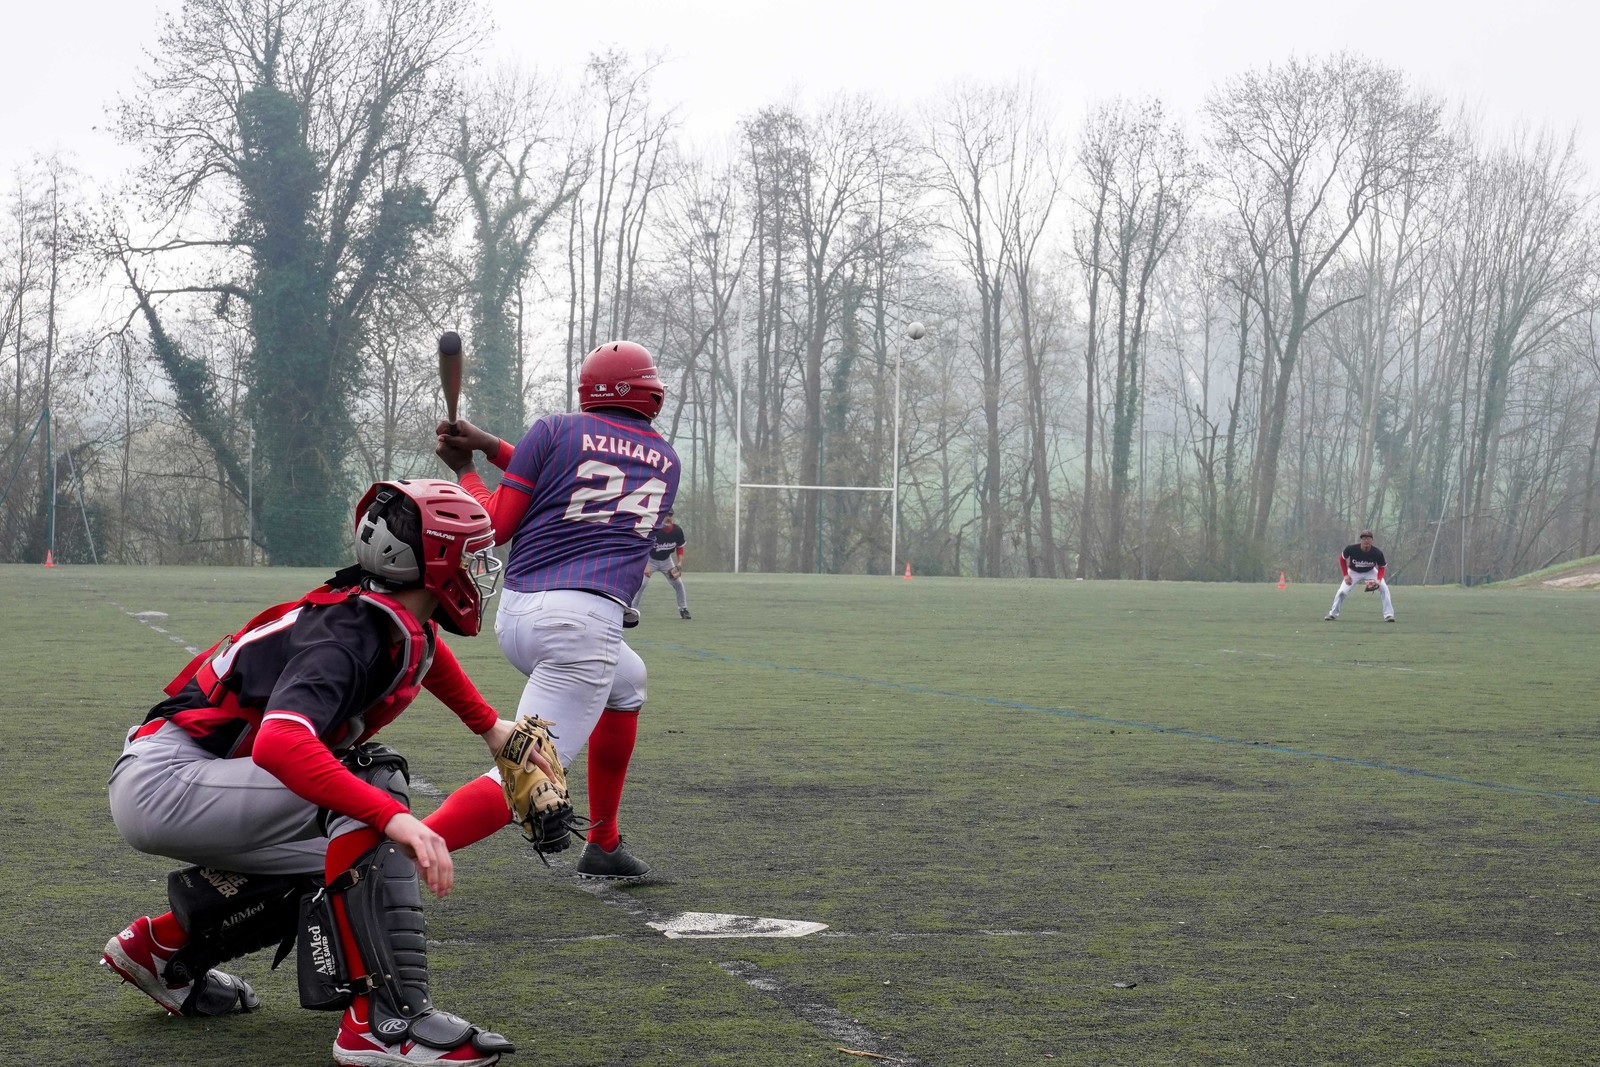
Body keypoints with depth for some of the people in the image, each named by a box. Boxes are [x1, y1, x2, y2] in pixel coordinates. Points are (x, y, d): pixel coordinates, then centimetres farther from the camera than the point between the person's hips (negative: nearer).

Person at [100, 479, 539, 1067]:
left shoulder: (409, 629, 5)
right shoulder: (348, 637, -23)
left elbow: (426, 654, 32)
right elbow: (280, 744, -40)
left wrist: (489, 726, 39)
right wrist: (393, 817, -47)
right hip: (165, 781, -10)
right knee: (372, 779, -23)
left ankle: (164, 945, 27)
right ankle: (386, 1020, -25)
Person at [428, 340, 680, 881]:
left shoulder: (556, 431, 9)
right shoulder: (666, 460, 15)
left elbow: (495, 526, 5)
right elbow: (565, 489, 18)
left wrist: (465, 469, 21)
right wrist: (493, 447, 18)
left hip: (515, 616, 4)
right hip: (582, 624, -4)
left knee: (627, 682, 32)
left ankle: (603, 846, 34)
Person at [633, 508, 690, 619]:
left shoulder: (677, 530, -16)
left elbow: (680, 548, -1)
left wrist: (679, 564, -12)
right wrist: (646, 566, -35)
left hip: (666, 560, 4)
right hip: (651, 560, -4)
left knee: (678, 583, -1)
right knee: (642, 583, -18)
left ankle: (683, 609, 14)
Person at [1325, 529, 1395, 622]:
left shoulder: (1377, 552, -29)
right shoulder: (1351, 549, -30)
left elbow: (1382, 567, -12)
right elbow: (1342, 559, -9)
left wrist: (1379, 580, -30)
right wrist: (1345, 575, -14)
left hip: (1370, 572, 0)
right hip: (1354, 572, 0)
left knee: (1384, 588, -18)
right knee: (1342, 592, -11)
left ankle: (1388, 615, -11)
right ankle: (1333, 614, 9)